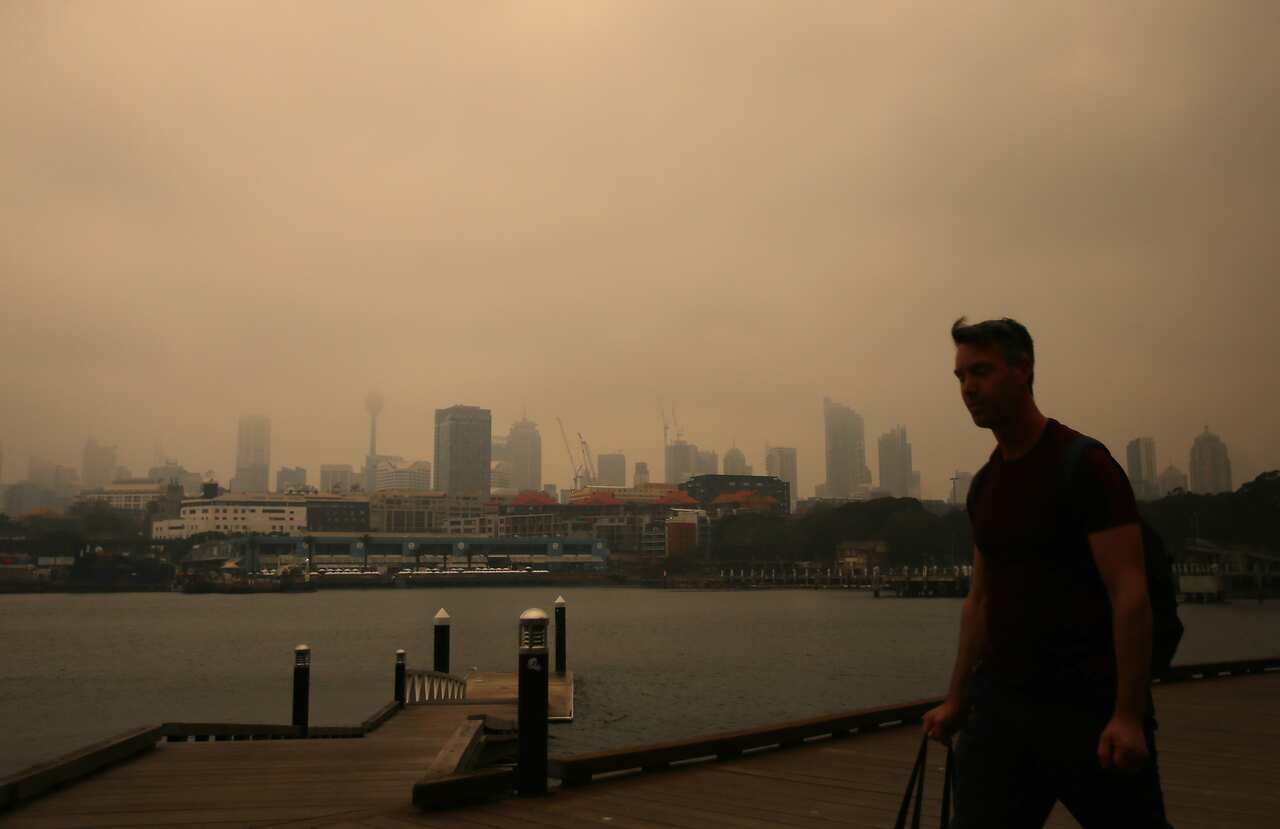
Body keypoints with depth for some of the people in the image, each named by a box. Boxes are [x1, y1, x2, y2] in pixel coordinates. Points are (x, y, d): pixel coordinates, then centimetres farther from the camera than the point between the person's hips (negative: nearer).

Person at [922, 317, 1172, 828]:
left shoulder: (1084, 465, -11)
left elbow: (1130, 594, -15)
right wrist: (957, 701, 13)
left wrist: (1129, 715, -21)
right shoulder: (985, 484, 11)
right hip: (1000, 703, 6)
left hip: (1088, 708, -6)